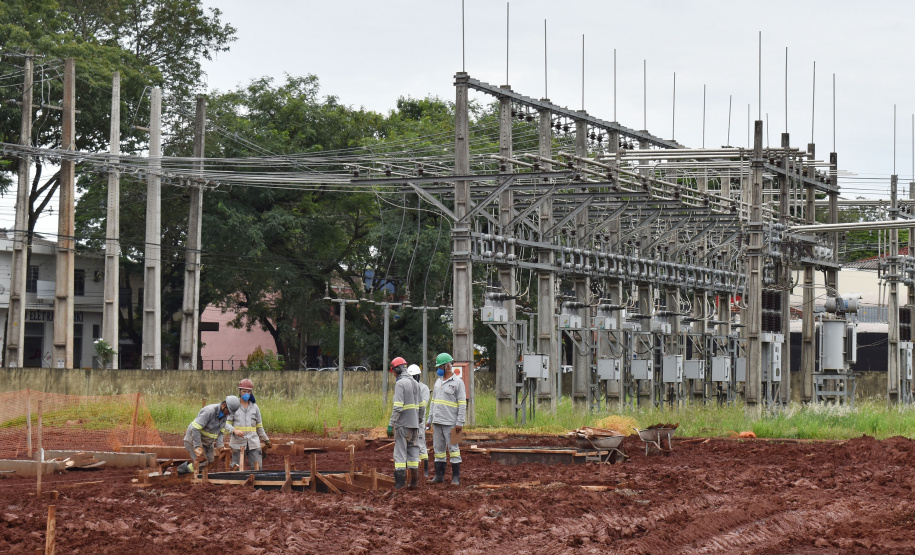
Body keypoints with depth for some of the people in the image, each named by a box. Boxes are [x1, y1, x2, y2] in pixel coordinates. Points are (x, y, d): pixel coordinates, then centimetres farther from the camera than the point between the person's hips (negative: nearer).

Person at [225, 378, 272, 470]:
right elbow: (227, 424, -1)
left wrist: (266, 440, 23)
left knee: (257, 468, -7)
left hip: (253, 443, 2)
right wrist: (234, 430, -20)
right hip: (238, 443, -2)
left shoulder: (254, 407, 13)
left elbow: (259, 427, 21)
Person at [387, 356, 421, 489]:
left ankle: (400, 481, -5)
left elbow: (398, 406, -19)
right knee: (413, 450, 11)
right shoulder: (415, 383, 12)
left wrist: (391, 424, -17)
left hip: (403, 423, -7)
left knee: (400, 452, -4)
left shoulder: (400, 383, -12)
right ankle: (414, 480, 10)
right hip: (414, 423, 7)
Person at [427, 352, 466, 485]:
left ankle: (456, 477, -1)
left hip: (450, 423, -7)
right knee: (438, 449, 7)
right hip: (437, 422, 7)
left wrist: (460, 422, -14)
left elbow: (462, 404, -8)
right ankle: (439, 475, 12)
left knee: (453, 449, -4)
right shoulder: (438, 382, 16)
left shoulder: (457, 382, -5)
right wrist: (430, 418, 15)